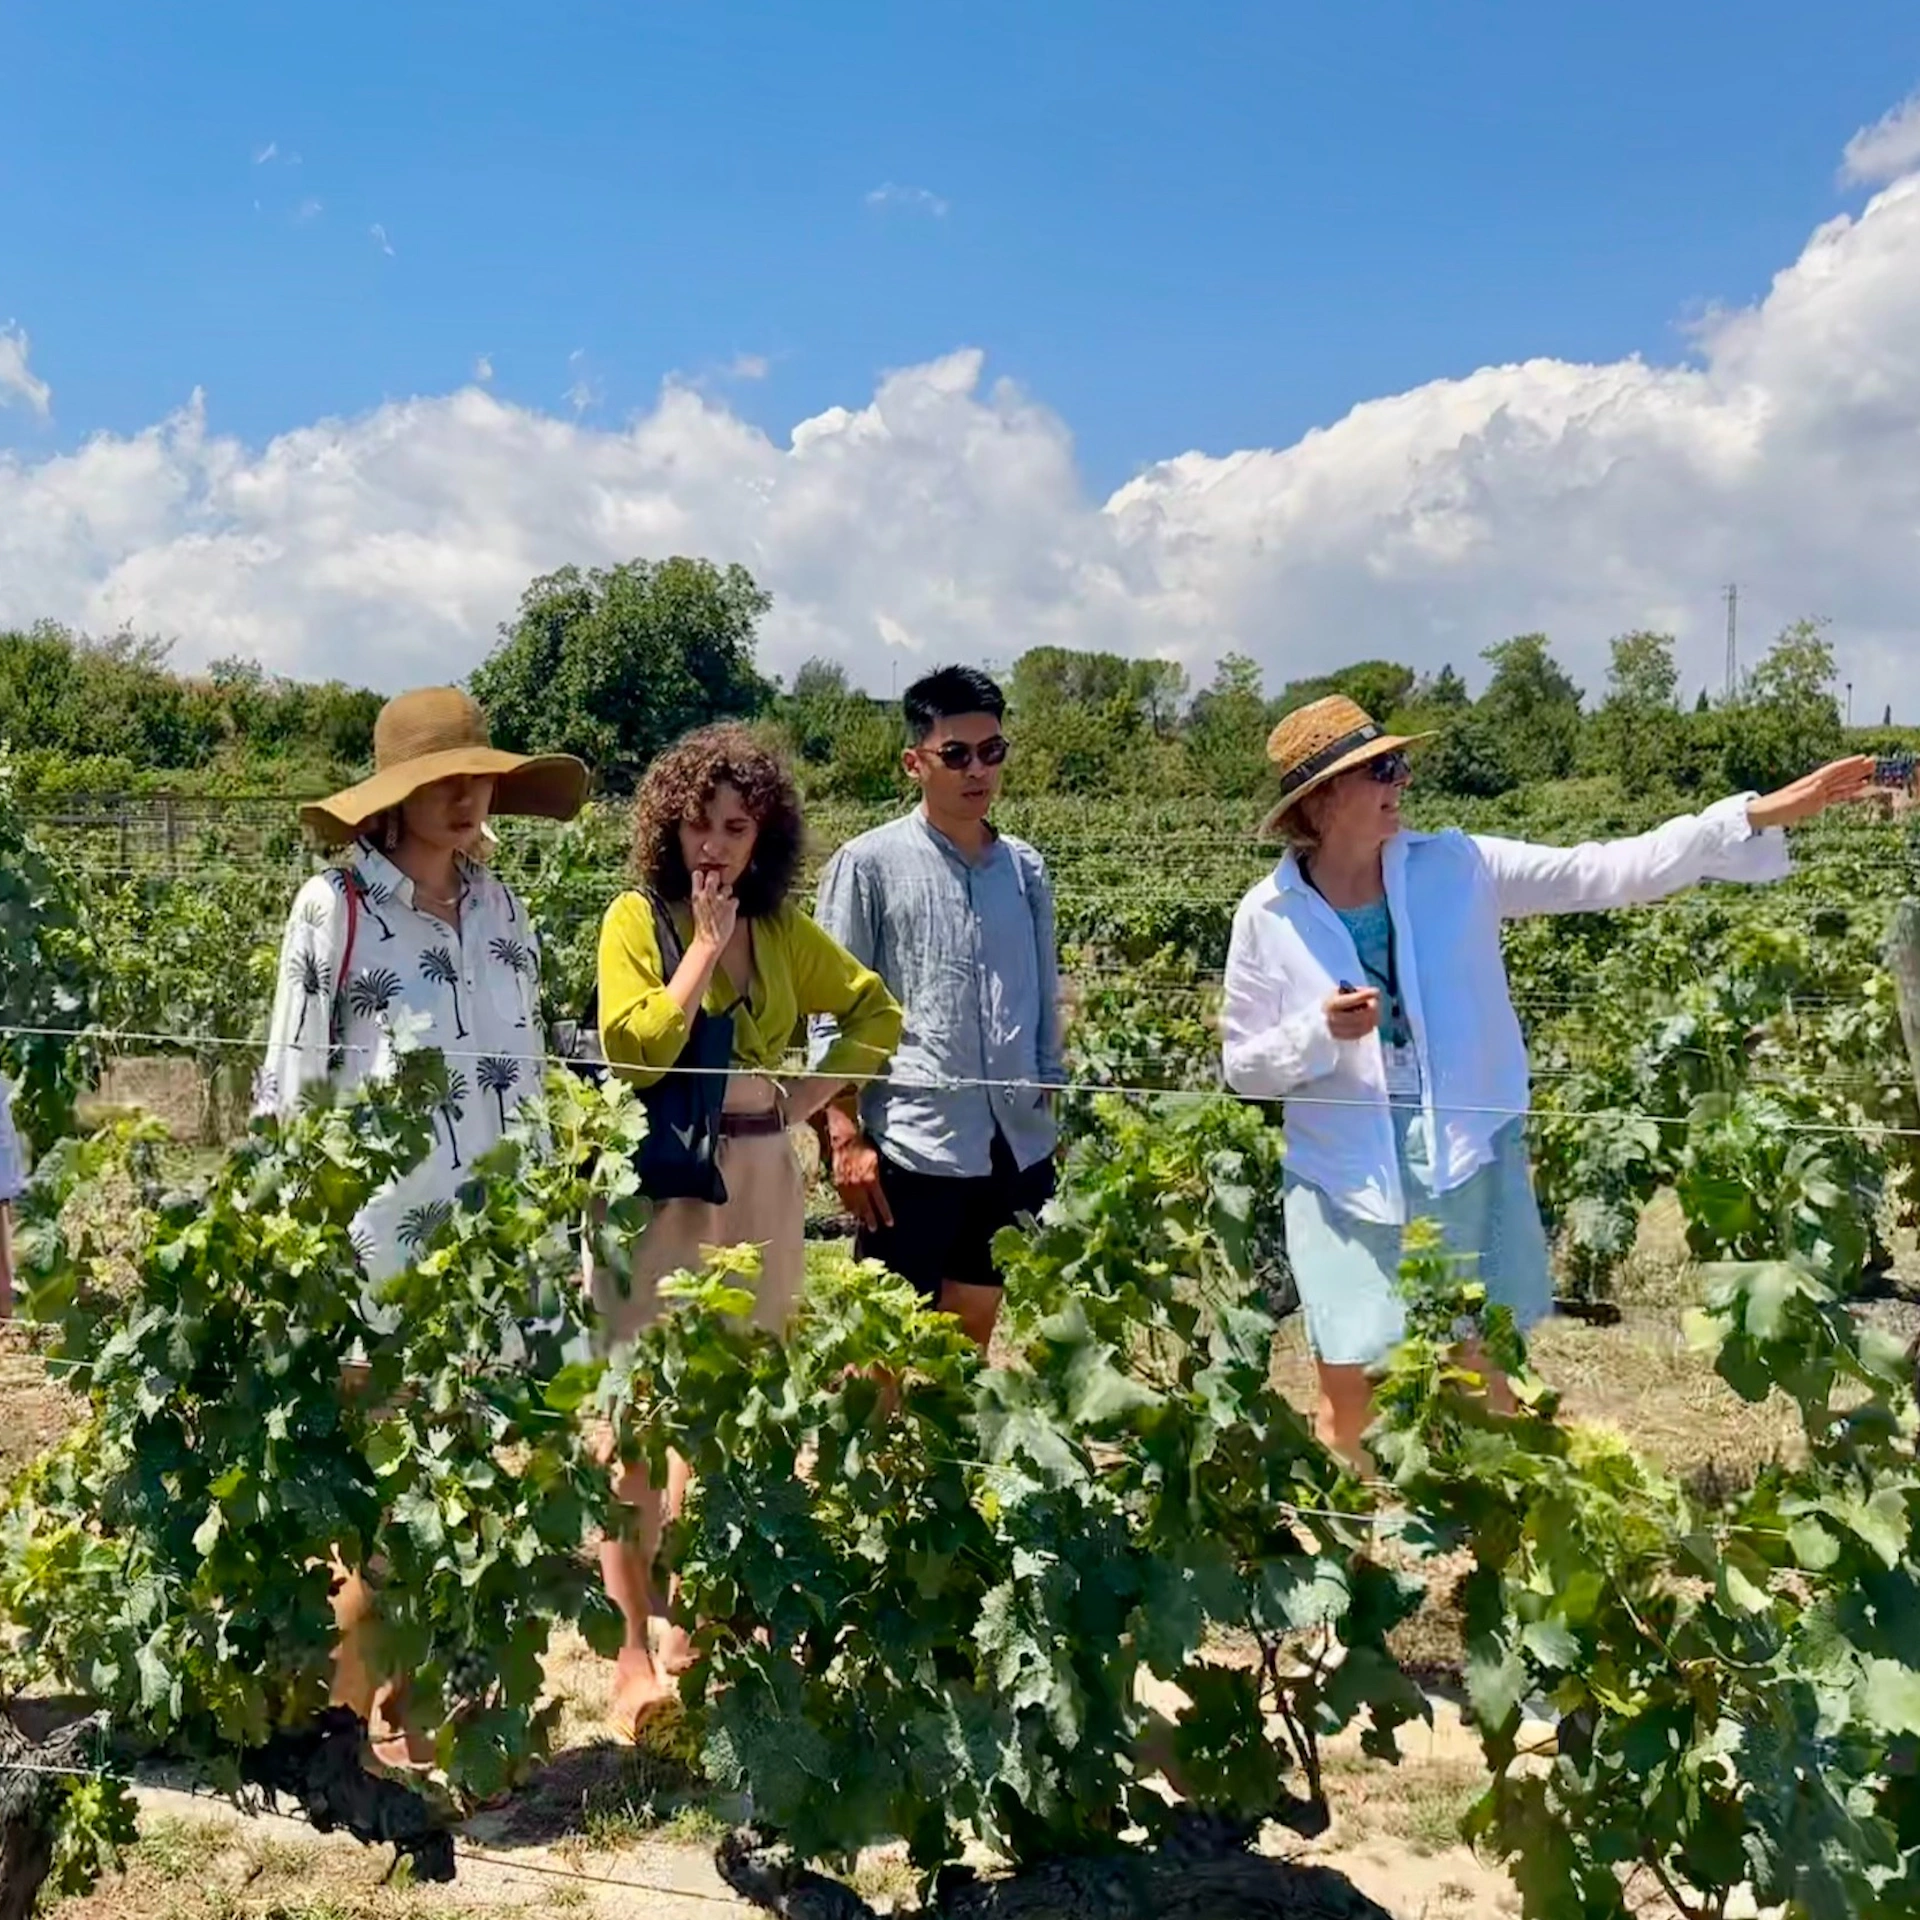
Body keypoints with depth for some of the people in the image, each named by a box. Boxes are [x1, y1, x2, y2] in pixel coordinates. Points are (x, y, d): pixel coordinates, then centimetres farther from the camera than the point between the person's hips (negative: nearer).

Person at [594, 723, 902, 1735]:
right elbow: (634, 1051, -15)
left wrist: (810, 1097, 3)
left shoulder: (784, 928, 8)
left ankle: (695, 1627, 26)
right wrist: (705, 946, -12)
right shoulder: (637, 917, -4)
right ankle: (632, 1652, 4)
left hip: (759, 1183, 5)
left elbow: (875, 1011, 16)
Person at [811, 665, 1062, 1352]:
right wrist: (846, 1136, -10)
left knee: (973, 1332, 16)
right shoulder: (869, 864, -5)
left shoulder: (1026, 869, 8)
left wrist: (1048, 1113, 15)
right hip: (913, 1146, -4)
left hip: (1018, 1147, 5)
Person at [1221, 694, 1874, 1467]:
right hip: (1349, 1181, -1)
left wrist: (1755, 817, -15)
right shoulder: (1268, 916, -7)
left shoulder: (1455, 869, -5)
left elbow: (1606, 872, -8)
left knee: (1479, 1382, 14)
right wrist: (1319, 1032, -20)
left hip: (1467, 1165, 1)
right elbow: (1244, 1067, 0)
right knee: (1346, 1395, 9)